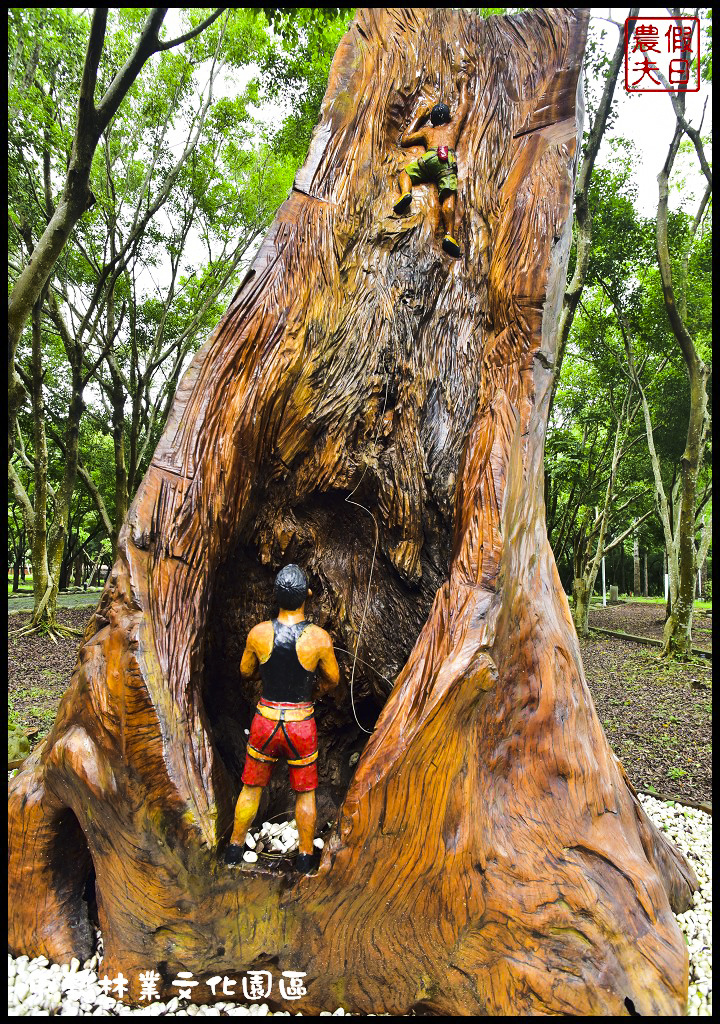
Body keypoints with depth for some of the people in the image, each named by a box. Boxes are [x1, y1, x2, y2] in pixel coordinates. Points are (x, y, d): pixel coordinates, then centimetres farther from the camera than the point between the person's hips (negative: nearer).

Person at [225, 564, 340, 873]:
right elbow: (333, 679, -1)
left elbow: (245, 672, 4)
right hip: (301, 724, -1)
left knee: (252, 787, 22)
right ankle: (305, 856, 34)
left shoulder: (259, 633, -13)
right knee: (305, 792, 20)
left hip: (265, 720, 1)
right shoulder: (319, 637, -17)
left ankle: (235, 848, 38)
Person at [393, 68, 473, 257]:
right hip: (448, 159, -1)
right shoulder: (453, 124, 34)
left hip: (430, 157, 1)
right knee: (448, 196, -19)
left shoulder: (427, 130, 34)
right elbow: (464, 105, 50)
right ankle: (449, 235, -43)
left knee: (405, 173, 20)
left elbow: (404, 140, 44)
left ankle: (406, 193, -16)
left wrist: (418, 119, 53)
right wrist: (463, 84, 66)